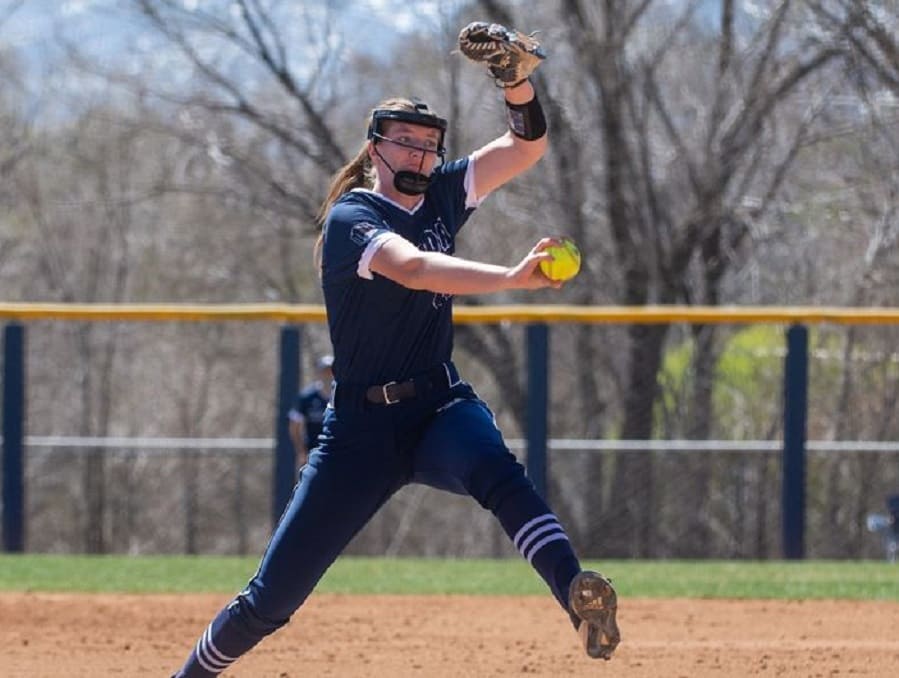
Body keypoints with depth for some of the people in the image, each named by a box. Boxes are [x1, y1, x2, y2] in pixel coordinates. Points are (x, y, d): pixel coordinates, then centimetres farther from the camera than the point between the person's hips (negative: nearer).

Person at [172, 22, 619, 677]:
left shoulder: (441, 196, 8)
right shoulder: (351, 217, -11)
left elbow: (528, 145, 2)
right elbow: (413, 268, -31)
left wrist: (517, 81, -20)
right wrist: (512, 277, -45)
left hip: (441, 407, 3)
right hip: (363, 425, -3)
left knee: (493, 466, -35)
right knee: (272, 597, -1)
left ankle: (579, 597, -54)